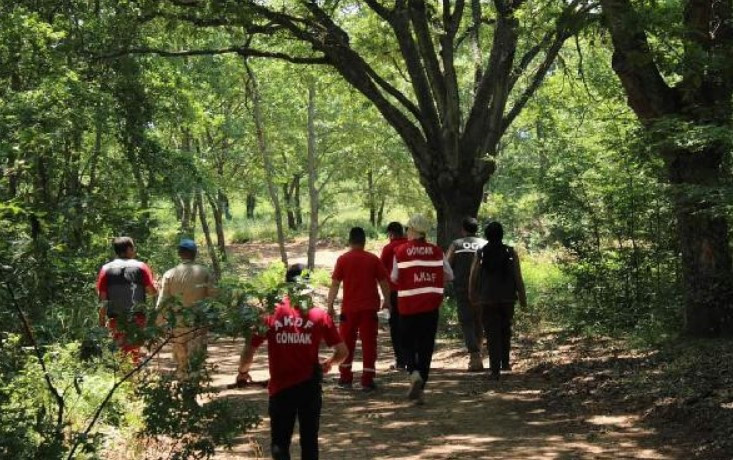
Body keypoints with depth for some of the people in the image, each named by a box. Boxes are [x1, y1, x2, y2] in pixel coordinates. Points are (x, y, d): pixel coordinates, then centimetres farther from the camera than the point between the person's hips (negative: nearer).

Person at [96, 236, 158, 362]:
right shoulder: (140, 267, 0)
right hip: (137, 317, -1)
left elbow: (102, 296, 0)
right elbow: (151, 290, -3)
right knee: (134, 352, 1)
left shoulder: (106, 269, 2)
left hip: (115, 318, 1)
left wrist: (102, 318, 8)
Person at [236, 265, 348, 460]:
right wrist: (328, 364, 20)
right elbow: (342, 352, -2)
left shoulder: (270, 315, -5)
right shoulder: (319, 315, -4)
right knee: (309, 440, 13)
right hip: (309, 387, 1)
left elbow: (249, 350, -6)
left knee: (279, 442, 10)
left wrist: (243, 372, 14)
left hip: (281, 388, -1)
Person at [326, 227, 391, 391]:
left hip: (349, 308, 0)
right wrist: (387, 301, 14)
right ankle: (367, 381, 0)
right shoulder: (373, 259, 0)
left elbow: (335, 284, -5)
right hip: (369, 308, 0)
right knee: (369, 343, 3)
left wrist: (330, 305, -1)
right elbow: (383, 282, 1)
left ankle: (345, 378, 16)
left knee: (347, 342, 13)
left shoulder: (343, 259, -2)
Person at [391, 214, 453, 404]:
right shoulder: (436, 251, 1)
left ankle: (414, 372, -15)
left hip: (408, 305, -2)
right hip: (431, 305, 2)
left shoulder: (401, 251, -6)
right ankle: (419, 389, 5)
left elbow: (395, 278, -3)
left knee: (408, 344, 13)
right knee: (426, 347, 7)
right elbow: (449, 276, 7)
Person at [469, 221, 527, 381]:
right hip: (507, 299, 1)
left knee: (492, 334, 2)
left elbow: (473, 278, -1)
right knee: (505, 330, 22)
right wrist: (522, 298, 3)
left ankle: (495, 370, -3)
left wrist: (473, 297, 12)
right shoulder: (510, 253, -4)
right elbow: (518, 278, -5)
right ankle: (505, 362, 23)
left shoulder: (480, 254, -4)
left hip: (487, 300, -1)